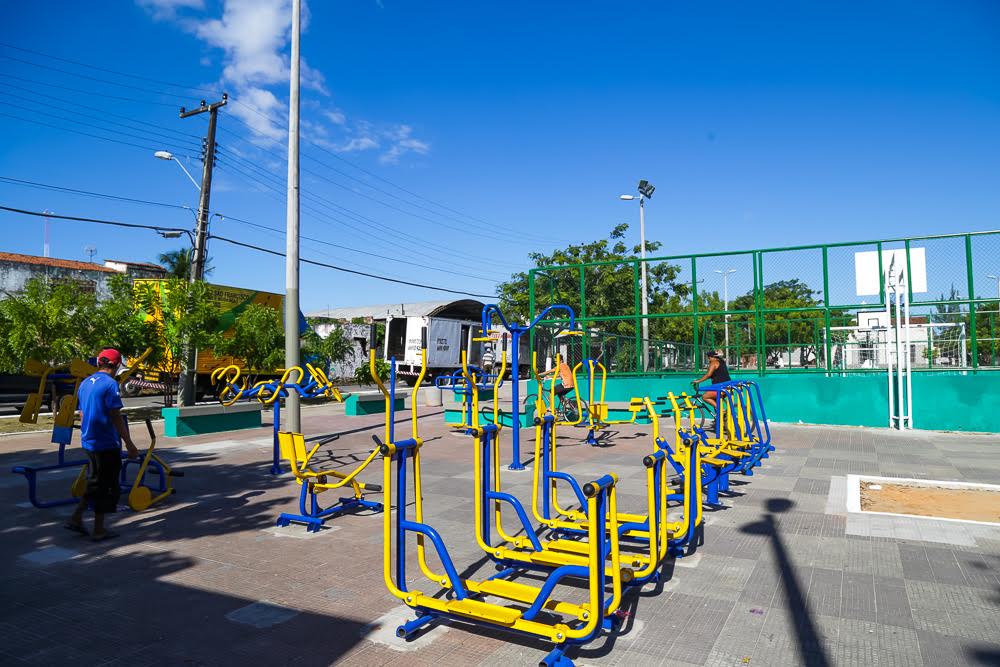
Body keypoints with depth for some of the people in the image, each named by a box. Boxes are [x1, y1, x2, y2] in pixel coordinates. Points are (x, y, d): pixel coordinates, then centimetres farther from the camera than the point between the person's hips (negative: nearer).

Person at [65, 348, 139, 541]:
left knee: (94, 482, 21)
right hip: (107, 443, -8)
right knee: (105, 486, 2)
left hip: (89, 442, 8)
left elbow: (82, 415, 18)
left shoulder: (85, 383, 11)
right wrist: (129, 444, -14)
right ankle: (99, 530, 9)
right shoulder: (110, 384, -16)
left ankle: (76, 518, 20)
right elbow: (116, 418, -18)